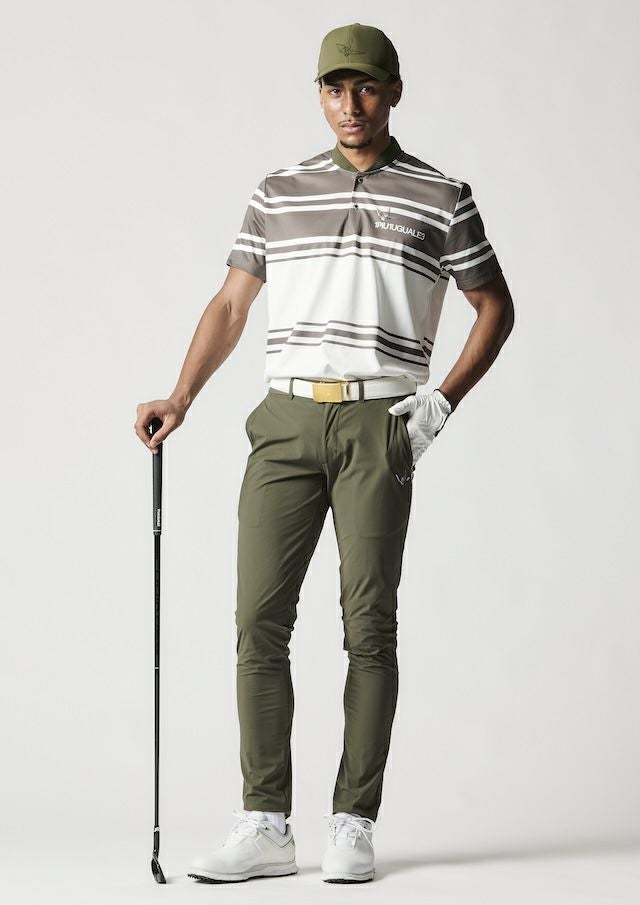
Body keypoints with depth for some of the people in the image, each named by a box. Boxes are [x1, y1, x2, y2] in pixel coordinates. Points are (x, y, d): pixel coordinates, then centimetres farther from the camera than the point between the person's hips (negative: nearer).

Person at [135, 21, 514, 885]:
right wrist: (180, 399, 1)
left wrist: (445, 399, -2)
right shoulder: (279, 193, 13)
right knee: (260, 619, -4)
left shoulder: (441, 197, 6)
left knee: (368, 625, -3)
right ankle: (266, 828, 0)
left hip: (379, 426, -2)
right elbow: (231, 305, 15)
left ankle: (354, 826, 4)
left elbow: (495, 305, 11)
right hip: (287, 420, 3)